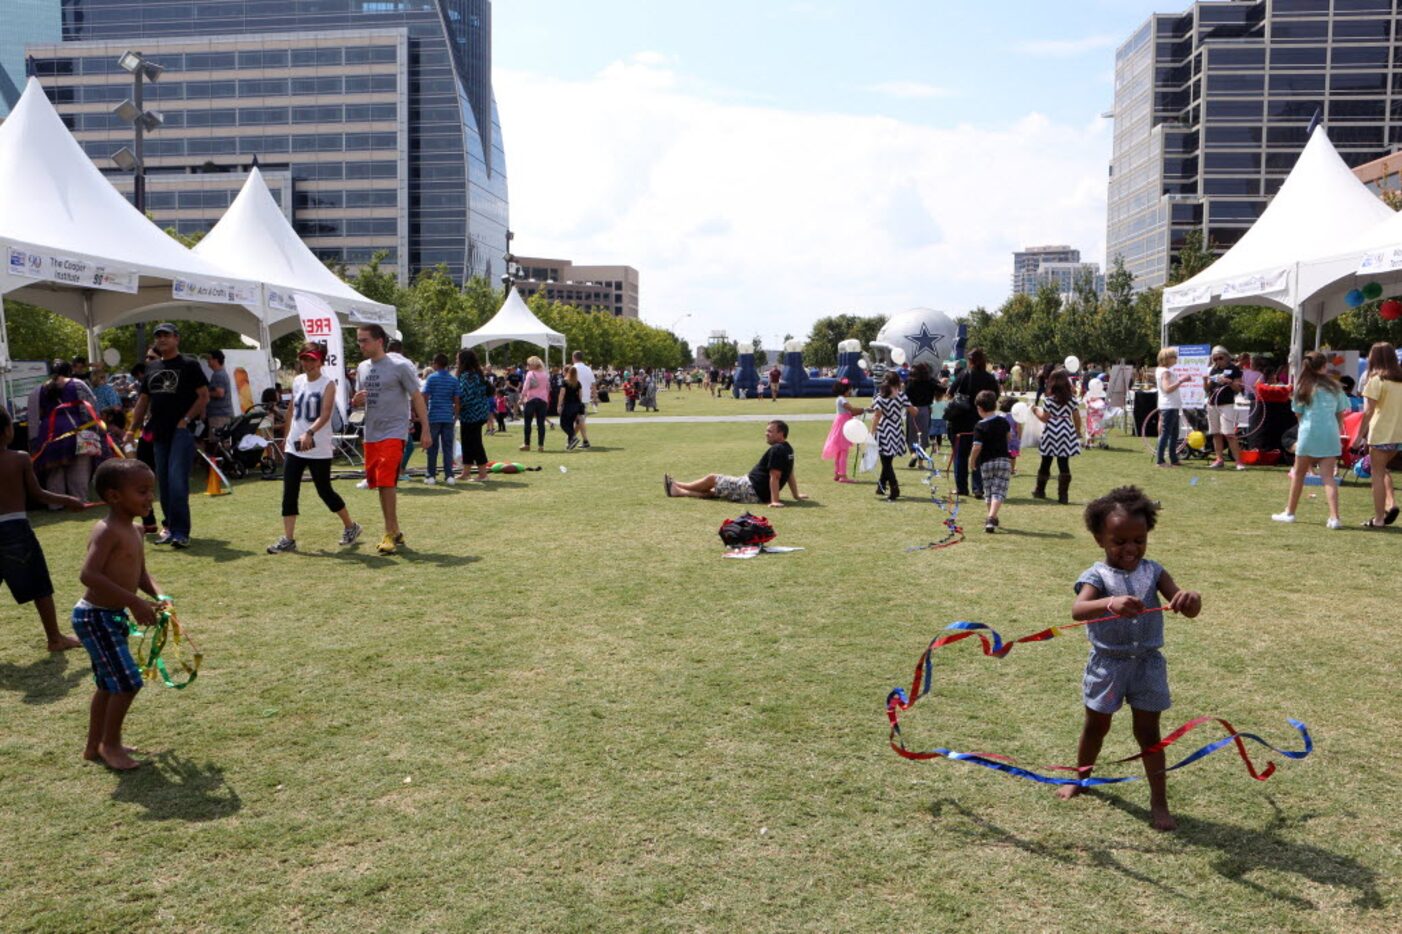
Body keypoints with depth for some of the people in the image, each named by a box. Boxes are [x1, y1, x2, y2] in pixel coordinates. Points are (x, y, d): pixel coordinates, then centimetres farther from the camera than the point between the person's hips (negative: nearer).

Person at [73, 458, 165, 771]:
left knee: (109, 684, 19)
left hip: (114, 616, 10)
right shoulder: (107, 531, -21)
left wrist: (159, 595, -3)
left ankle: (95, 745, 34)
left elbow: (140, 573, 16)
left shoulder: (134, 531, 7)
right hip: (95, 617, -10)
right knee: (128, 681, -9)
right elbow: (89, 575, -31)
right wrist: (135, 602, -31)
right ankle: (110, 744, 10)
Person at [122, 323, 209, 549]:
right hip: (159, 433, 7)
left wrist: (186, 420, -15)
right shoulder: (152, 368, 17)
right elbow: (143, 401, 21)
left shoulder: (189, 365, -1)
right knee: (163, 483, 9)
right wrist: (132, 429, 12)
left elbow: (204, 396, -6)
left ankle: (180, 532, -12)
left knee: (177, 481, -14)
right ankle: (170, 527, 18)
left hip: (182, 431, -7)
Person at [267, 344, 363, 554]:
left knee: (324, 491, 3)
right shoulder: (297, 381, 10)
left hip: (319, 448, -5)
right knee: (289, 492, 0)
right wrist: (287, 435, 22)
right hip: (294, 447, 6)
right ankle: (288, 539, 4)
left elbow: (325, 414, -22)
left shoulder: (328, 384, -9)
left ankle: (350, 526, 24)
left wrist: (309, 433, -36)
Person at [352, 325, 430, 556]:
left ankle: (389, 533, -7)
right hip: (371, 434, 7)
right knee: (380, 484, 11)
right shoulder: (362, 368, 11)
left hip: (394, 433, -7)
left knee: (386, 482, -15)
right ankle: (395, 531, 23)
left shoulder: (400, 366, -9)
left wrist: (425, 430, -10)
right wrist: (357, 400, -4)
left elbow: (417, 398, -7)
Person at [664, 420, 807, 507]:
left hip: (751, 490, -10)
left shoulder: (776, 450, -20)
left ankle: (676, 485, 22)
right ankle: (677, 491, 27)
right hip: (758, 494, 10)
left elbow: (775, 476, -26)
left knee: (712, 478, 5)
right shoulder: (787, 450, 9)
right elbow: (790, 474, 14)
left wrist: (774, 500, -30)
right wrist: (796, 495, 20)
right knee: (714, 491, 18)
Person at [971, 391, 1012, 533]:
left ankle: (992, 518, 25)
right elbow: (1008, 435, 24)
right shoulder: (1003, 422, 4)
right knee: (998, 491, -5)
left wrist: (972, 461, -3)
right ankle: (992, 518, -21)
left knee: (989, 492, 15)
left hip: (986, 462, -2)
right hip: (1004, 460, 2)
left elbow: (977, 447, -17)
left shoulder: (980, 426, -12)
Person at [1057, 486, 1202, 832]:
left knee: (1148, 731, 7)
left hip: (1147, 662, 1)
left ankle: (1159, 800, 18)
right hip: (1107, 662, -1)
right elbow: (1077, 610, -33)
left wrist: (1191, 599, -35)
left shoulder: (1153, 572, -3)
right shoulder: (1097, 576, -14)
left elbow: (1189, 611, -9)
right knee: (1096, 725, 17)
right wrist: (1110, 603, -53)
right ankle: (1081, 776, 40)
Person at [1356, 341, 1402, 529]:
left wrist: (1360, 434, -7)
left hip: (1381, 433, -6)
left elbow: (1368, 411, -13)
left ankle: (1378, 518, 3)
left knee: (1377, 473, 1)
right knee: (1383, 469, 23)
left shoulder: (1377, 379, -9)